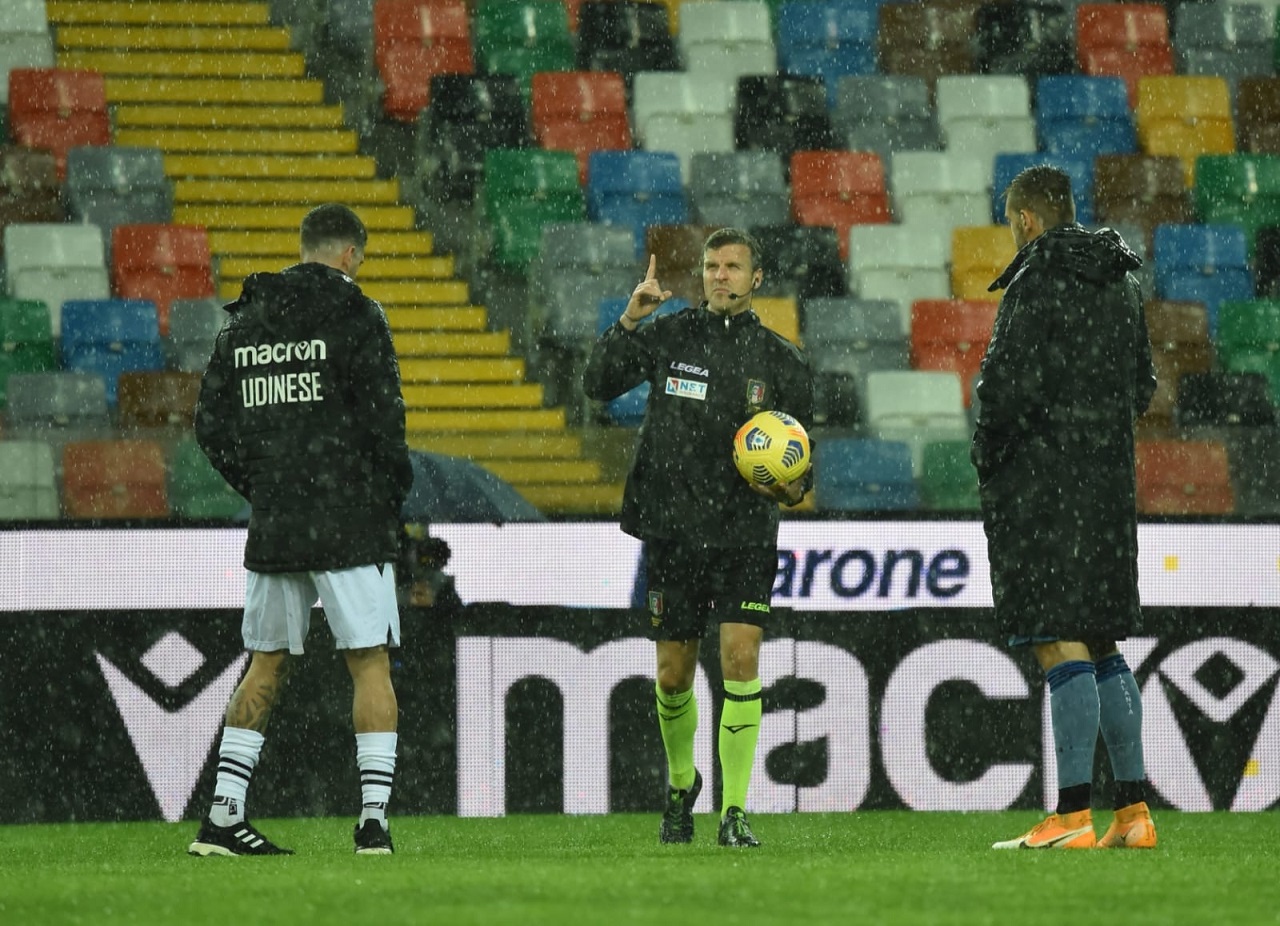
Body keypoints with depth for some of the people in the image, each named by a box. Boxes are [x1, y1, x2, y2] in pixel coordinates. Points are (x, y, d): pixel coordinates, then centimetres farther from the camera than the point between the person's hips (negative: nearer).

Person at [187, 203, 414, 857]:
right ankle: (373, 820, -7)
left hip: (273, 526, 5)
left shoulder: (245, 320, 11)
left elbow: (212, 427, 10)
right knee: (370, 663, 0)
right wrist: (393, 490, 2)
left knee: (266, 666, 12)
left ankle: (222, 817, 9)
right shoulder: (353, 315, -7)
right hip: (351, 521, -5)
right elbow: (382, 415, -13)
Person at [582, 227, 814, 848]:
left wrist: (795, 488, -8)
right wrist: (628, 321, -15)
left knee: (741, 657, -15)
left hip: (747, 534, -1)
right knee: (673, 674, 7)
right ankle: (681, 783, 35)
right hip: (674, 530, 1)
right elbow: (597, 384, -3)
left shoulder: (780, 360, 5)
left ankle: (734, 810, -9)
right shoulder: (669, 337, 3)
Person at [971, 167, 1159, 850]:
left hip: (1043, 478, -8)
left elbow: (1010, 383, -18)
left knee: (1060, 642, -10)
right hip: (1107, 477, 8)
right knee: (1100, 644, 13)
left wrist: (988, 458, -3)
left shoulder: (1038, 283, -12)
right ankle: (1133, 812, 12)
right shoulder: (1120, 283, 13)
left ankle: (1073, 817, -14)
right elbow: (1141, 384, 19)